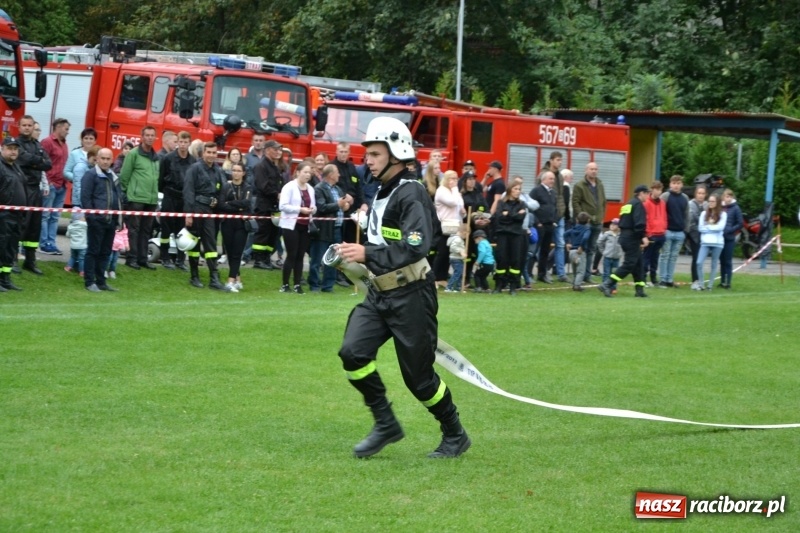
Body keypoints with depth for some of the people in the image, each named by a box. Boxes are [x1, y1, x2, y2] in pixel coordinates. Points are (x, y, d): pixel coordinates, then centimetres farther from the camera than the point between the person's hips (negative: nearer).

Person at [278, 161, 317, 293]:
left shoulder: (310, 189, 12)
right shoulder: (289, 187, -6)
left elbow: (313, 206, 18)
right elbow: (283, 206, -14)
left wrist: (313, 209, -6)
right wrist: (300, 209, -21)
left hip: (305, 226, 6)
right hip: (291, 225, -6)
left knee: (300, 256, 5)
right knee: (291, 255, -6)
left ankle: (297, 285, 9)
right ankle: (285, 284, 2)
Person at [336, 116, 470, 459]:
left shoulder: (411, 195, -17)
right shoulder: (382, 193, 12)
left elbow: (416, 248, -28)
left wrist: (368, 255, -32)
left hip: (411, 296, -8)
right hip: (380, 293, 8)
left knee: (419, 375, -1)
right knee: (353, 353, -10)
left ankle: (455, 436, 19)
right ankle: (386, 424, 3)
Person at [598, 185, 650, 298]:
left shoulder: (628, 204, 19)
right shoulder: (638, 204, -9)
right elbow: (639, 223, -21)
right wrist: (644, 236, -22)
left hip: (624, 236, 10)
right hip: (632, 238, -10)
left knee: (638, 263, 14)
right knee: (629, 264, -9)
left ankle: (640, 290, 15)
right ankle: (607, 285, -17)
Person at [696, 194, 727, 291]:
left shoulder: (722, 214, 1)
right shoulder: (704, 213, 9)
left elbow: (720, 227, -10)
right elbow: (700, 228, 2)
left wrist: (707, 227, -5)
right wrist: (713, 228, -7)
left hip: (717, 243, -1)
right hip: (705, 242, 2)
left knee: (714, 265, 5)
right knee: (699, 263, -13)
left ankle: (710, 285, 12)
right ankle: (701, 284, -5)